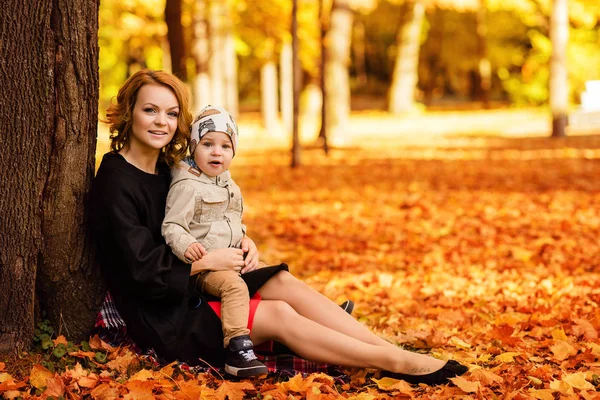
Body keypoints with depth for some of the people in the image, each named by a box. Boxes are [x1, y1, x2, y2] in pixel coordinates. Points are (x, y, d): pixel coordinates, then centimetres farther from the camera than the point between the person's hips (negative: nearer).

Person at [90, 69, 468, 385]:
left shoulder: (165, 170, 10)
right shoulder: (115, 185, -17)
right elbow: (143, 272, -23)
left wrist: (242, 243, -1)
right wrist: (209, 261, -16)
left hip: (194, 288, 8)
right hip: (161, 317, -8)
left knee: (283, 282, -13)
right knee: (279, 315, -19)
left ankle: (392, 350, -19)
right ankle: (397, 363, -18)